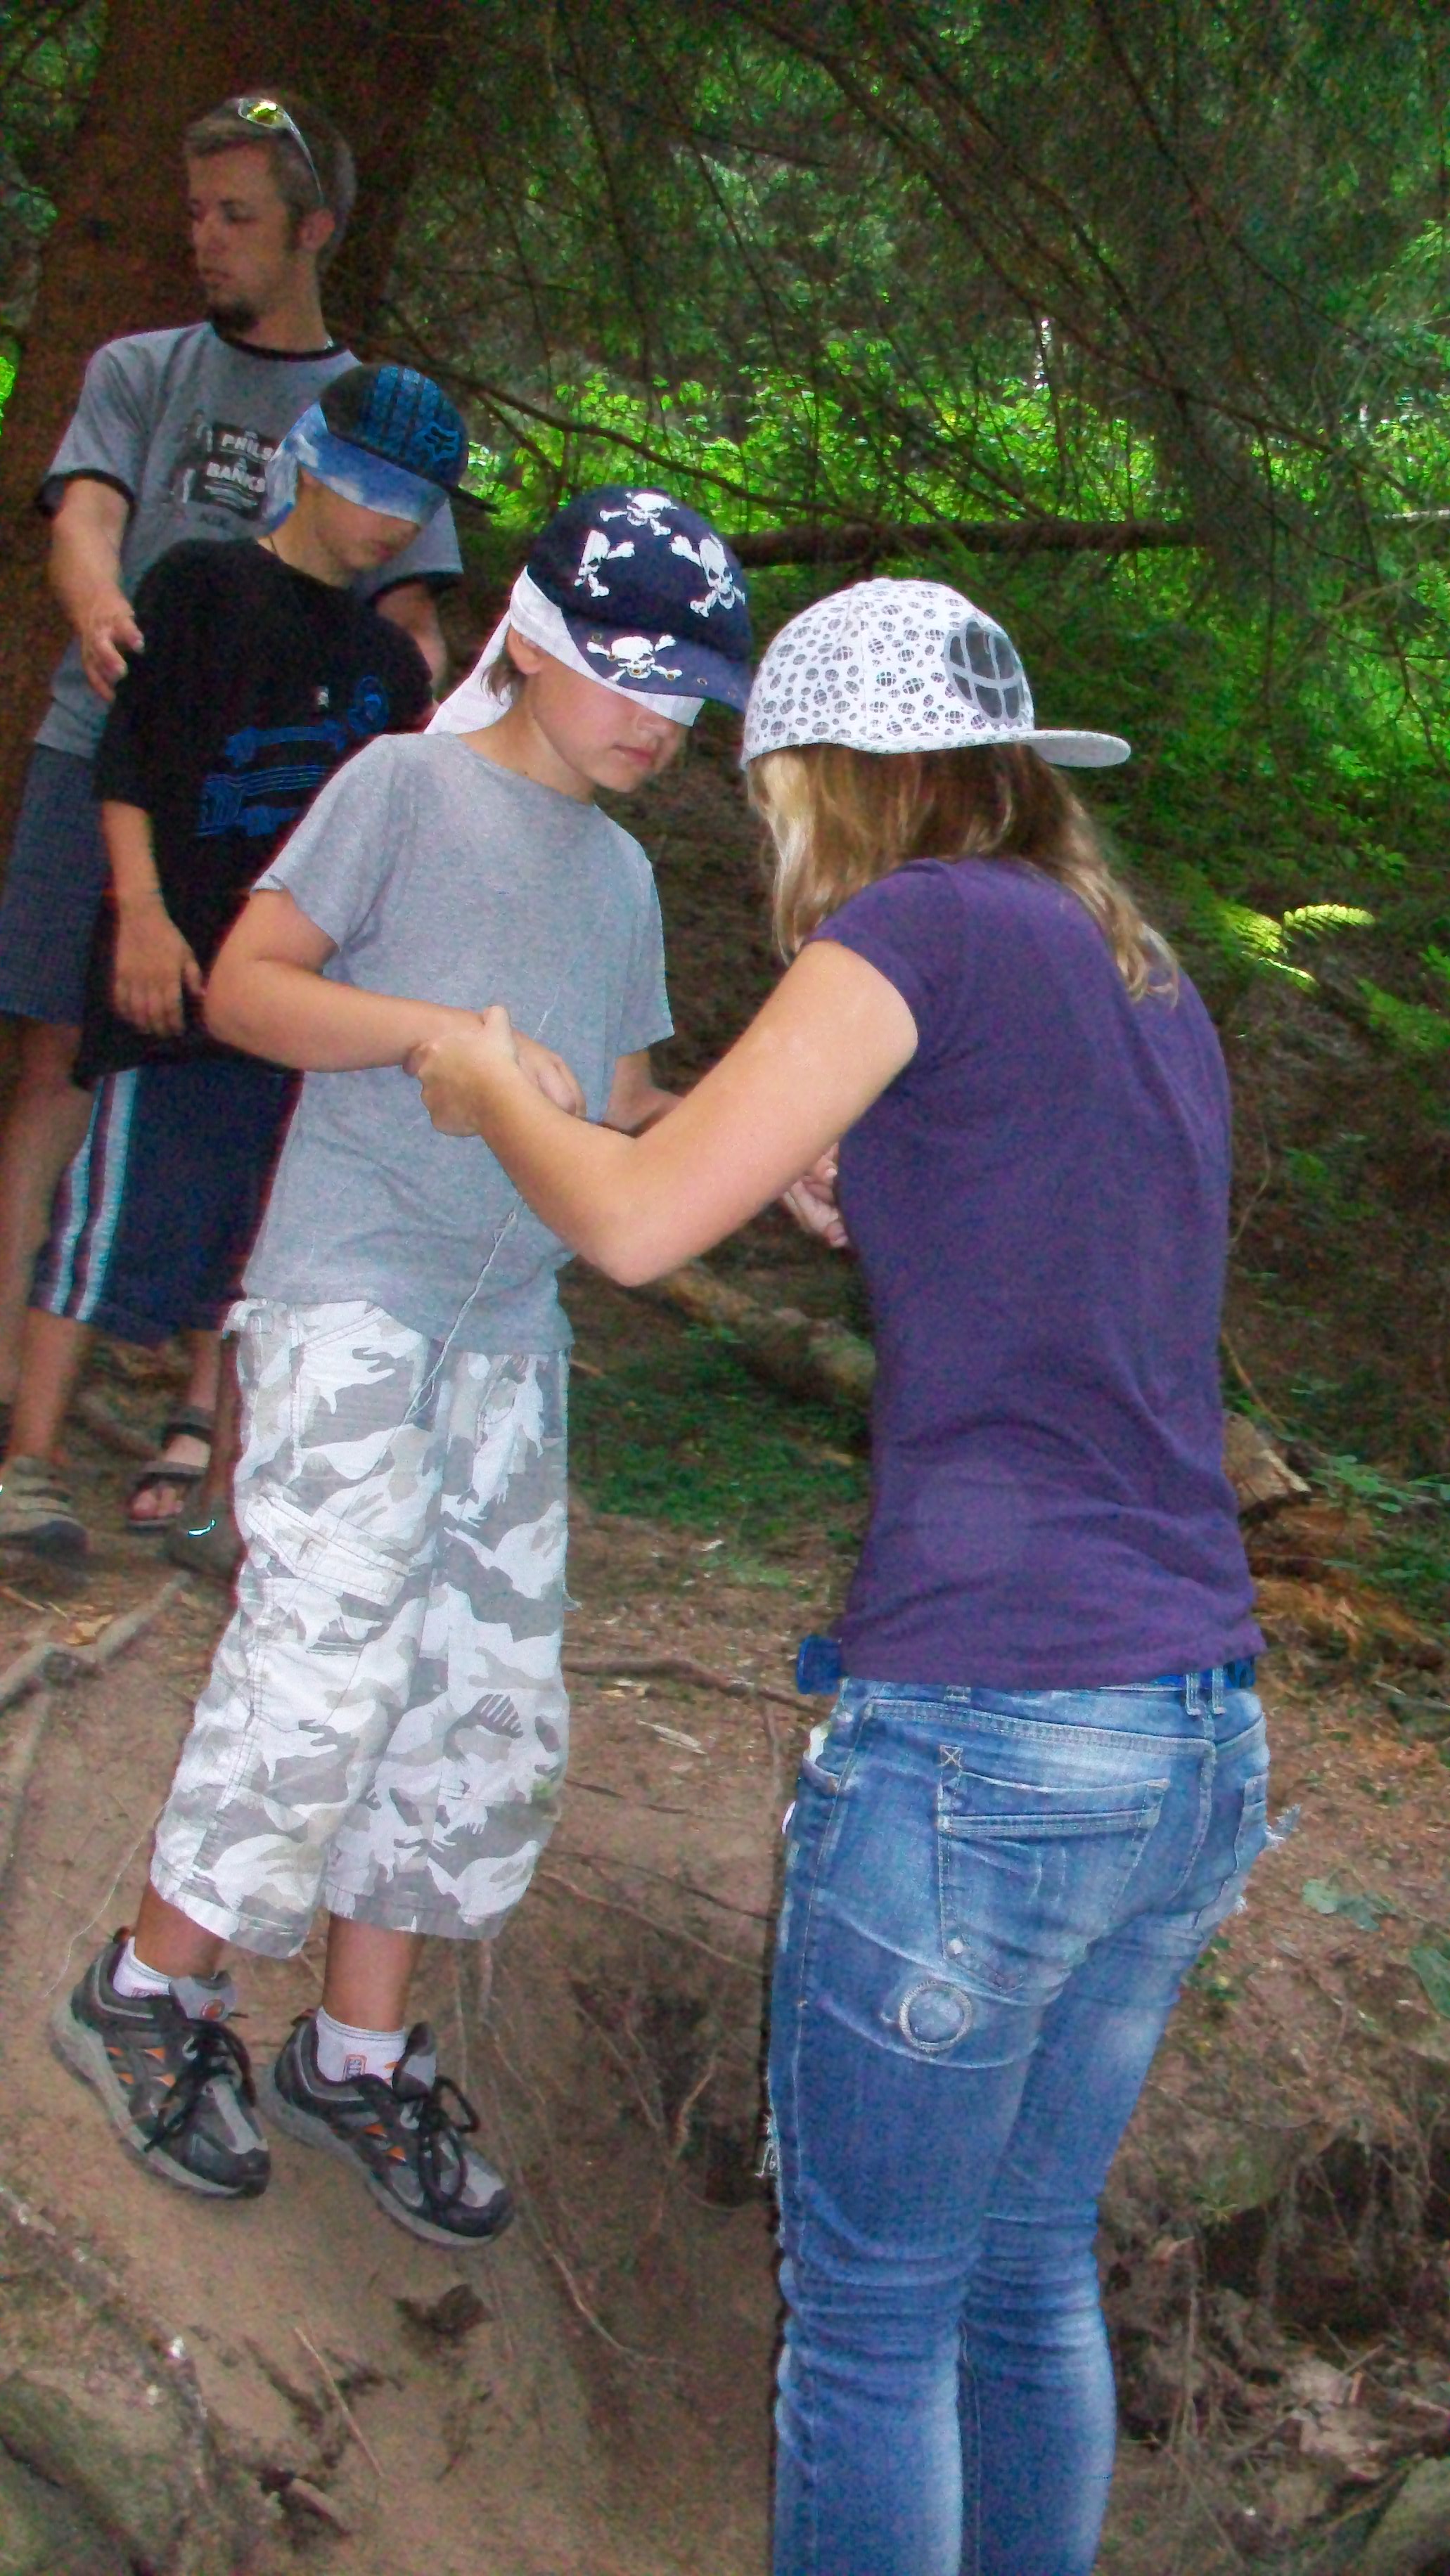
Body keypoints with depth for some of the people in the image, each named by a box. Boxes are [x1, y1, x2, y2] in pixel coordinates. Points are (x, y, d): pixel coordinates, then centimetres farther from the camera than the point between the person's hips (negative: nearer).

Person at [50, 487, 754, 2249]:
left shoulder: (620, 869, 19)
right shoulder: (409, 785, 0)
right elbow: (243, 986, -7)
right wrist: (450, 1034, -19)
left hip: (511, 1327, 7)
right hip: (350, 1292, -7)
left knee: (492, 1703, 4)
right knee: (327, 1652, -13)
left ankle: (359, 2052, 19)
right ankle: (152, 1990, 8)